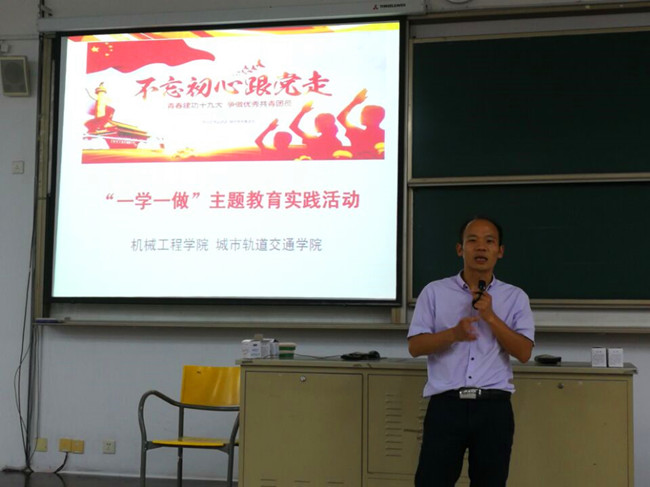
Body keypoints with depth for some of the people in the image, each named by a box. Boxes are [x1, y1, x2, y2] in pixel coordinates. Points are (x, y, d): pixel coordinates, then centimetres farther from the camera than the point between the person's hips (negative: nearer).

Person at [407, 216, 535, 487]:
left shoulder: (515, 297, 7)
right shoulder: (434, 292, 5)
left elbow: (524, 352, -2)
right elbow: (415, 346, 0)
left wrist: (490, 316, -12)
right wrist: (453, 334, -17)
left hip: (493, 407, 1)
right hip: (446, 404, -1)